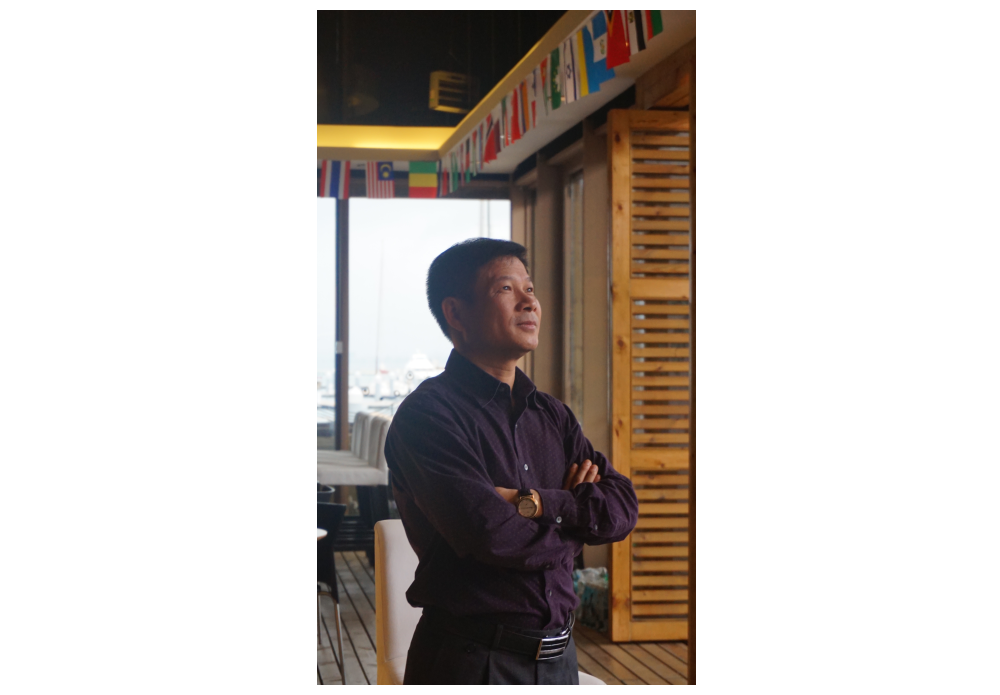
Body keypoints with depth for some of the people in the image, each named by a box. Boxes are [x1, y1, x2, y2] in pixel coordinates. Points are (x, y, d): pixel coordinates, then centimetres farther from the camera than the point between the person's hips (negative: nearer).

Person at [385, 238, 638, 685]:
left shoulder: (552, 415, 11)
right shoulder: (427, 415, -12)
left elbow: (623, 507, 1)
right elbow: (492, 536, -23)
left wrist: (538, 503, -15)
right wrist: (575, 520, -5)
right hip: (473, 660, -6)